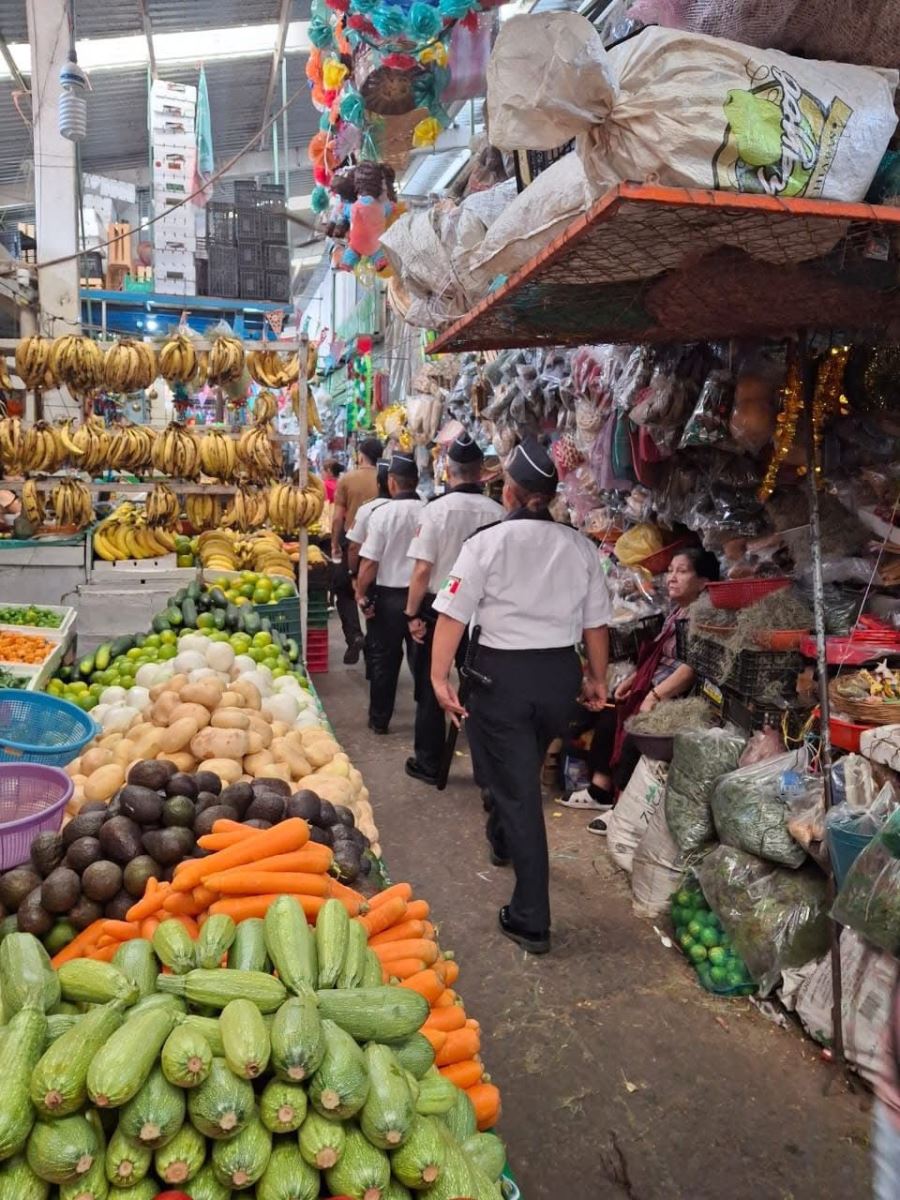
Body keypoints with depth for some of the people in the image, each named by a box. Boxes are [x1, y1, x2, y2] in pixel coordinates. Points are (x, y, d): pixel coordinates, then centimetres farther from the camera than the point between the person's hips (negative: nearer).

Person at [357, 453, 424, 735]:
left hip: (388, 596, -2)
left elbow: (369, 563, -14)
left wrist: (362, 596, -2)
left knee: (384, 661, 11)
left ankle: (379, 720, 21)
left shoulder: (382, 513, -13)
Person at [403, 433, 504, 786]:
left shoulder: (437, 509, -14)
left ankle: (429, 763, 20)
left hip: (438, 607, -2)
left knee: (430, 688, 12)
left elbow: (422, 570, -15)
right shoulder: (496, 512, -8)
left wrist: (413, 613, -5)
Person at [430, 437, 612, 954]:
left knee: (516, 786, 2)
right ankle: (502, 839, 54)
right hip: (561, 672, 5)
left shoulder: (488, 541, -9)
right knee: (526, 770, 28)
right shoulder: (579, 546, 2)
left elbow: (454, 614, -13)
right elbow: (596, 621, 7)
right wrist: (597, 678, 19)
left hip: (503, 673, -4)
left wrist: (439, 676, -9)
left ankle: (532, 919, 5)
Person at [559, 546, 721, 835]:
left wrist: (655, 696, -28)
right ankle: (600, 789, 15)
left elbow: (692, 668, -27)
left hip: (675, 697, -11)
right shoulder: (676, 611, 13)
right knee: (609, 717, 8)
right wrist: (632, 679, 13)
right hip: (651, 688, 11)